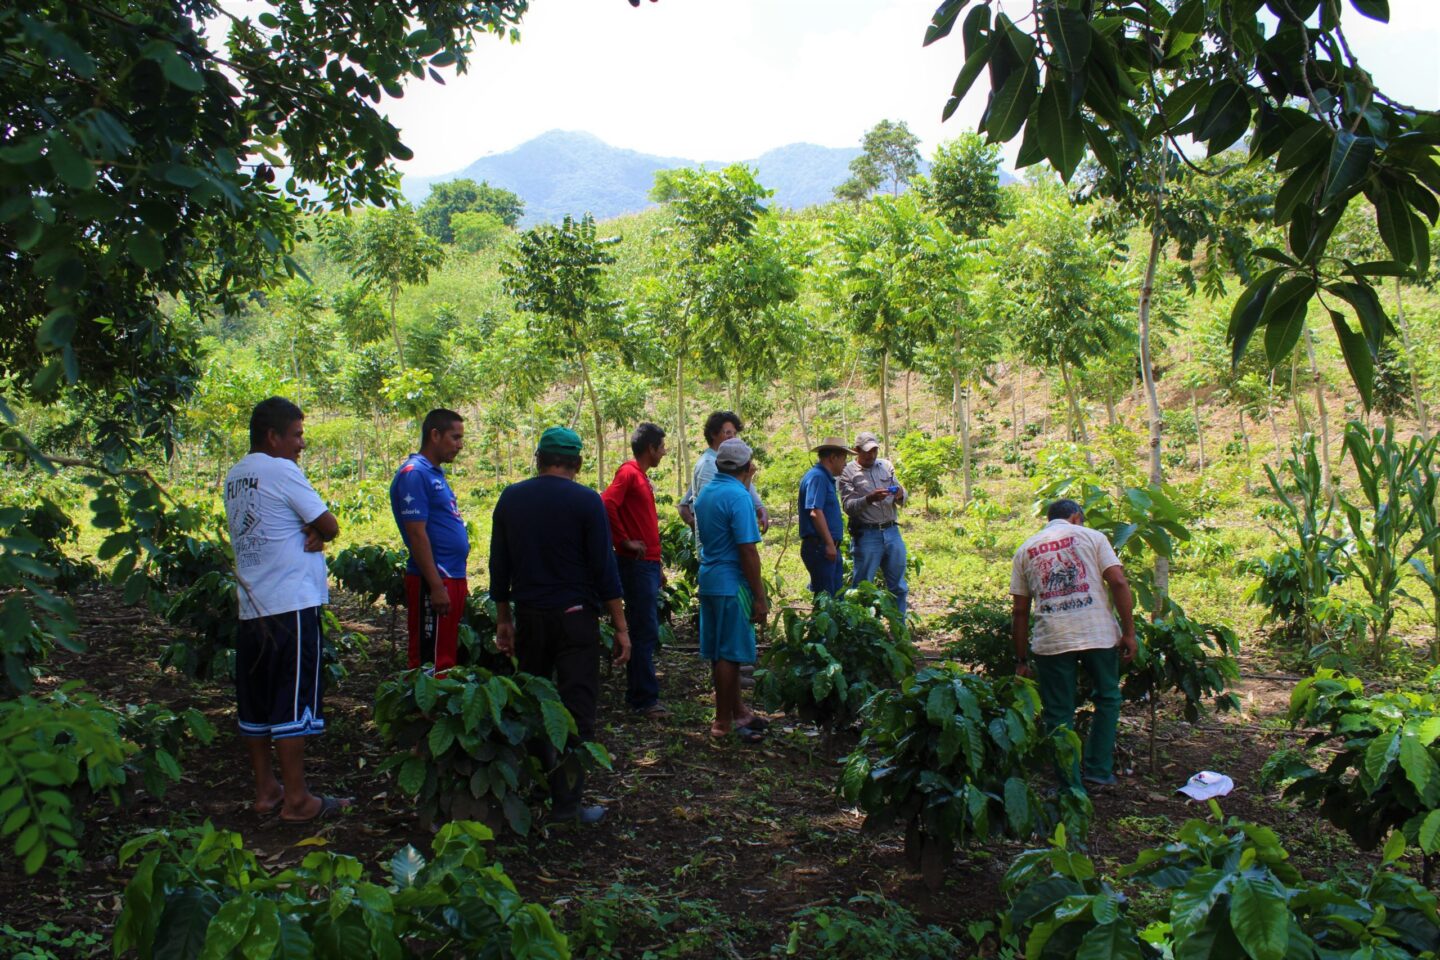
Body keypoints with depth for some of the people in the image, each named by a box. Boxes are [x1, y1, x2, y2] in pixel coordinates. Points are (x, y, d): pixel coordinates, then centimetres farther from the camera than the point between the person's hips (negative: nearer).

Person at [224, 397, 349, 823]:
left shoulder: (233, 477, 15)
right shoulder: (282, 471, -11)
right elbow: (329, 526, -8)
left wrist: (309, 533, -3)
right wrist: (316, 532, 10)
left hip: (251, 607, 8)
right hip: (292, 606, -8)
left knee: (256, 704, 11)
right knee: (293, 703, -3)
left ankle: (265, 791, 19)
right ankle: (296, 799, 2)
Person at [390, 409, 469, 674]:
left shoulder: (436, 473, 15)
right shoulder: (414, 474, -14)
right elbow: (417, 534, -19)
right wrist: (436, 586, -22)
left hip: (451, 578, 9)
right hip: (434, 582, -9)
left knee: (445, 657, 14)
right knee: (430, 661, -4)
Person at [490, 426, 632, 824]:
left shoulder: (510, 498, 3)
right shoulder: (586, 501, -9)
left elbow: (499, 565, 8)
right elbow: (604, 568, -11)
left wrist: (503, 619, 16)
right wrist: (621, 627, -6)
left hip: (528, 615, 4)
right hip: (575, 616, -4)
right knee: (576, 709, 1)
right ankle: (567, 801, 1)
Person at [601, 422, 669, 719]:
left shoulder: (642, 476, 18)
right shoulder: (628, 472, -11)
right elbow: (607, 504, -26)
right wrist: (625, 541, -19)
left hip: (647, 565, 10)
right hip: (636, 564, -10)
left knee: (645, 632, 14)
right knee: (645, 632, -7)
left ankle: (638, 694, 22)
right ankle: (645, 700, -1)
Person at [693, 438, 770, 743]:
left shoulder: (705, 492, 11)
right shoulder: (738, 496, -16)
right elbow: (747, 551, -19)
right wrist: (760, 598, -15)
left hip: (709, 580, 9)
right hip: (731, 584, -9)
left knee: (722, 652, 15)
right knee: (729, 655, 0)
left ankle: (738, 710, 27)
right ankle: (723, 723, 7)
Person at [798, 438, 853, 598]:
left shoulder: (825, 477, 19)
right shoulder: (817, 476, -13)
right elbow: (815, 512, -22)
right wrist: (829, 544, -22)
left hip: (828, 547, 10)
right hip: (820, 547, -10)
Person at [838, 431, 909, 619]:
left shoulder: (886, 466, 13)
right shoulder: (848, 472, -1)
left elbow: (902, 498, 15)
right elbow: (848, 506, -10)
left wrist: (900, 495, -9)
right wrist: (868, 499, -26)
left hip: (892, 532, 5)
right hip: (866, 535, -5)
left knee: (898, 587, 9)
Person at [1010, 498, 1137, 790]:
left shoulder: (1025, 550, 14)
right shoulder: (1091, 536, 8)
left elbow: (1020, 611, 11)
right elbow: (1119, 583, -4)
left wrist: (1022, 659, 15)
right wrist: (1129, 632, 0)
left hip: (1051, 641, 1)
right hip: (1099, 634, -1)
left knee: (1059, 715, 10)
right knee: (1107, 698, 21)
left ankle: (1069, 784, 15)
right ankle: (1098, 769, 21)